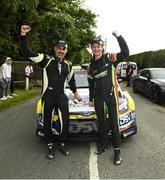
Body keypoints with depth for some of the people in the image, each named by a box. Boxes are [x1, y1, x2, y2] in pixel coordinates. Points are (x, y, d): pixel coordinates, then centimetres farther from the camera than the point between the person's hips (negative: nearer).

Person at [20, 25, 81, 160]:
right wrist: (23, 35, -22)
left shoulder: (68, 65, 10)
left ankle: (62, 145, 23)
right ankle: (50, 147, 26)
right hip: (48, 97, -3)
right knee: (47, 123, 7)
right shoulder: (46, 60, -4)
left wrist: (75, 92, 34)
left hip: (61, 96, 3)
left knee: (65, 122, 0)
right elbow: (27, 53, -12)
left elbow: (71, 80, 25)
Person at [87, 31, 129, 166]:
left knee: (114, 123, -2)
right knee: (101, 122, 15)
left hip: (111, 95, -5)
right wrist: (91, 99, 18)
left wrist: (118, 37, -23)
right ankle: (104, 144, 32)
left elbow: (125, 53, -18)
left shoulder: (110, 58, -3)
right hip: (98, 96, 5)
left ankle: (117, 151, 10)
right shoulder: (91, 65, 11)